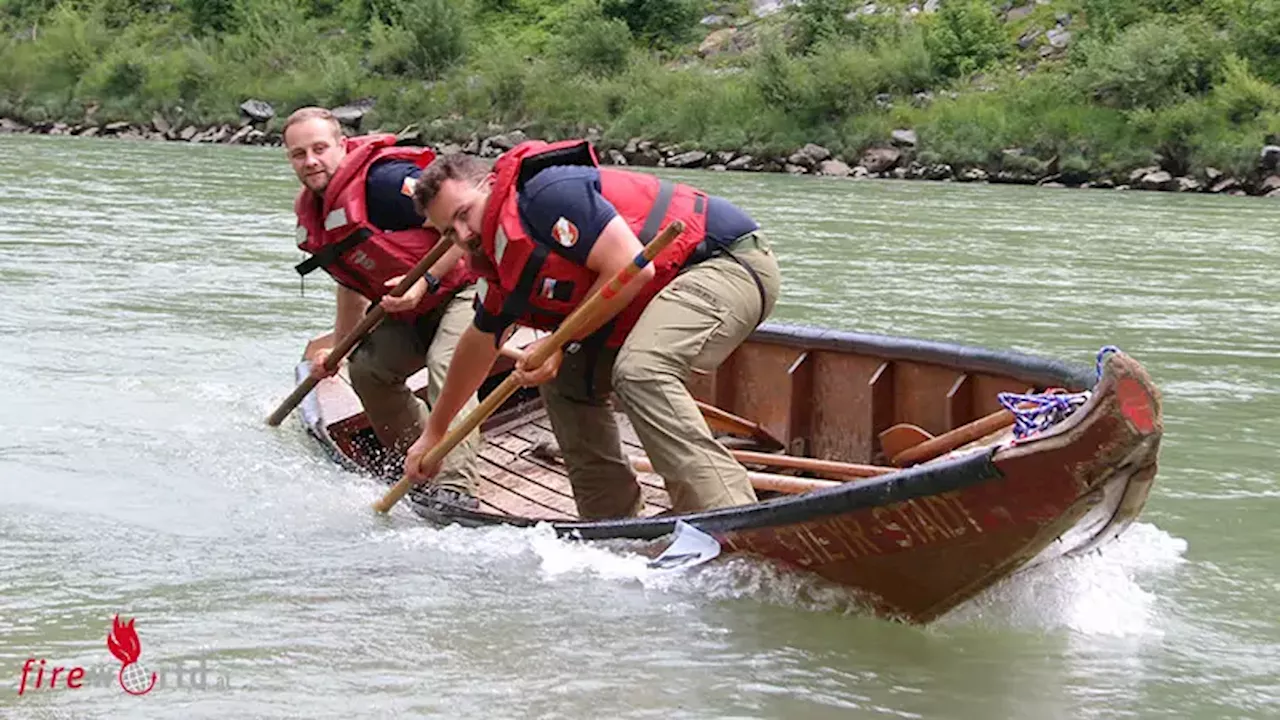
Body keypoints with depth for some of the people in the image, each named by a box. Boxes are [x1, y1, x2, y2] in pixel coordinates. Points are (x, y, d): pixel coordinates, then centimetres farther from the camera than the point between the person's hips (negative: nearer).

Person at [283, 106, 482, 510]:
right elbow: (353, 284, 21)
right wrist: (337, 347, 20)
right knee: (367, 368, 6)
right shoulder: (311, 216, 6)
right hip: (411, 311, 10)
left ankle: (455, 487, -36)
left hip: (464, 287, -10)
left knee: (446, 365, -29)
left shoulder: (383, 180, -24)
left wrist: (426, 281, -29)